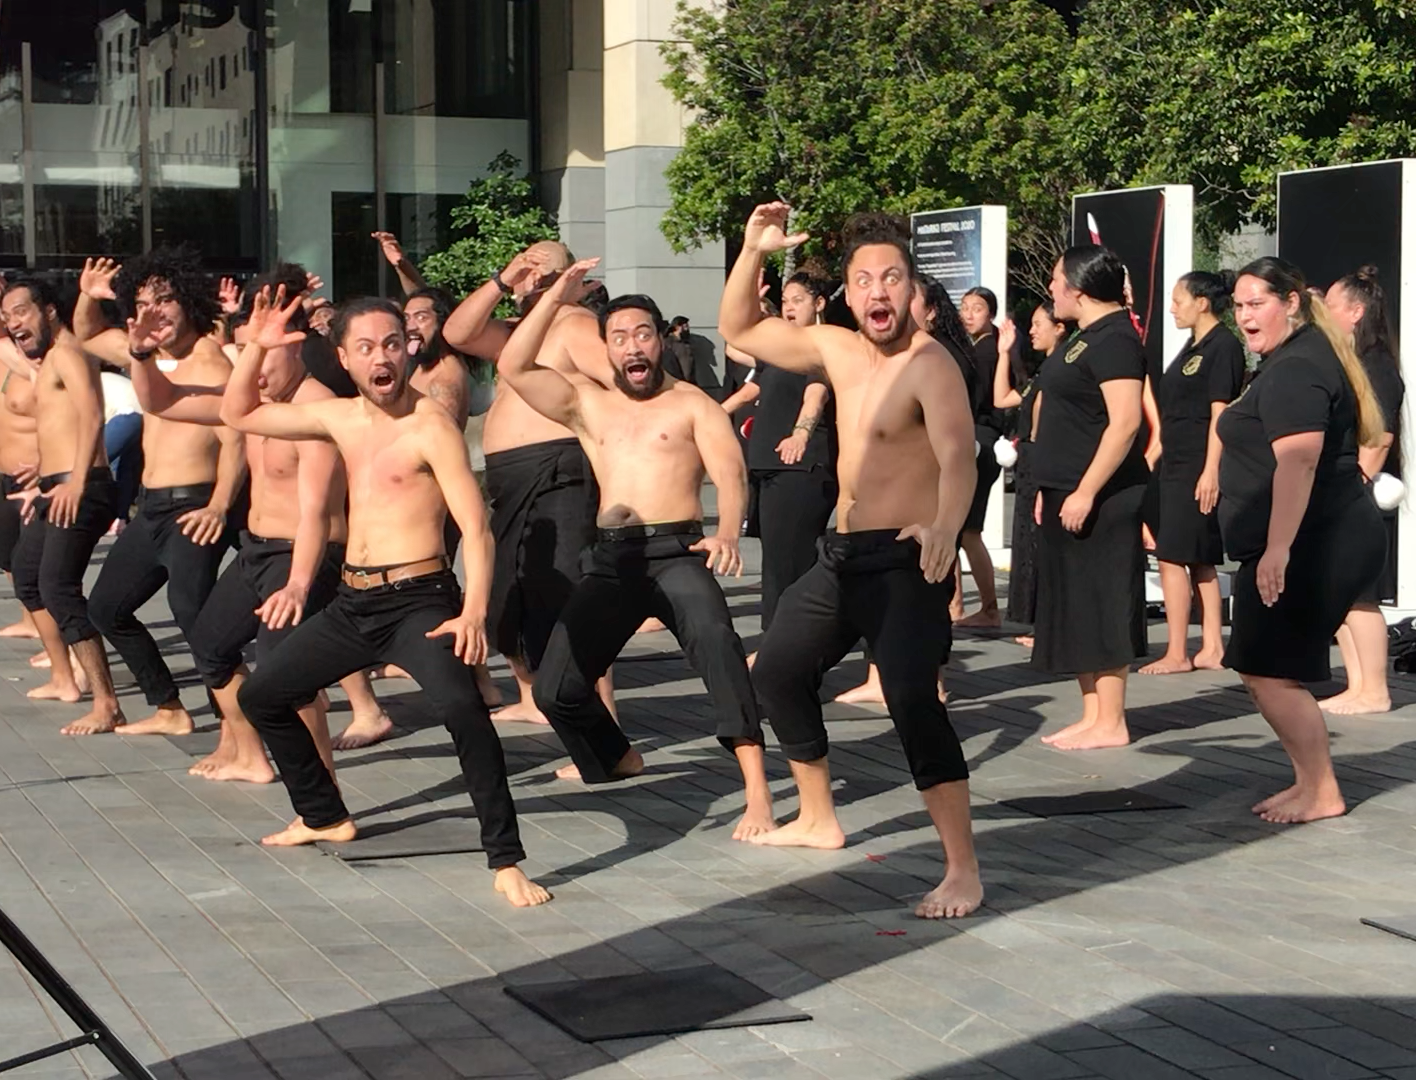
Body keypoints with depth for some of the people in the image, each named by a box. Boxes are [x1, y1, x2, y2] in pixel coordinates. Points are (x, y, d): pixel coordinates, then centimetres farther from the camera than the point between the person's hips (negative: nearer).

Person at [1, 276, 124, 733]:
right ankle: (63, 679, 39)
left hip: (78, 492, -12)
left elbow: (91, 416, -24)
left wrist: (75, 482, -32)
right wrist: (42, 486, 29)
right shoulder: (48, 359, 20)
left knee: (58, 589, -21)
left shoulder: (66, 353, -10)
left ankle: (106, 706, -25)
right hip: (56, 489, 12)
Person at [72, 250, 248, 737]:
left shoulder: (208, 361, -13)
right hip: (151, 508, 10)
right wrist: (88, 297, 9)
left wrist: (219, 506, -35)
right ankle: (169, 710, 27)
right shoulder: (147, 353, 13)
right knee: (106, 607, 17)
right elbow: (87, 336, 31)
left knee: (191, 613, -28)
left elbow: (235, 439, -23)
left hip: (192, 508, -10)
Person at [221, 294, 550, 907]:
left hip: (417, 602, -8)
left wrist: (474, 610, -31)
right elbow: (239, 415, 22)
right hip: (352, 604, 8)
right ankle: (323, 816, 37)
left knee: (460, 708, -33)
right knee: (259, 697, 19)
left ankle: (506, 862, -26)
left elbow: (476, 528, -17)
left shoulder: (429, 426, -11)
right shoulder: (340, 418, 10)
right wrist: (258, 348, 6)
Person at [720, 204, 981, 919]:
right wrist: (752, 251, 2)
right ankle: (817, 819, 40)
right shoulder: (837, 350, 6)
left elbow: (957, 459, -34)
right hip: (842, 556, 9)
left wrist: (945, 526, -54)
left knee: (913, 703, -24)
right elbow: (739, 330, 17)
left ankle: (963, 872, -20)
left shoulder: (929, 364, -18)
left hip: (904, 562, -9)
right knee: (777, 670, 22)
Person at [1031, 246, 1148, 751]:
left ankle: (1111, 723, 0)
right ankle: (1091, 715, 18)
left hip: (1099, 499, -10)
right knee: (1076, 611, 12)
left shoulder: (1113, 339, -15)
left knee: (1101, 609, -5)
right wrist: (1051, 488, 19)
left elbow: (1125, 421, -23)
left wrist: (1087, 491, -25)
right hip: (1068, 495, 10)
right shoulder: (1086, 337, 16)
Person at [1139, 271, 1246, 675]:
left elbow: (1220, 412, -17)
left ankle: (1176, 654, -5)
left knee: (1172, 557, -9)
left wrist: (1210, 471, -21)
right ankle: (1212, 648, 16)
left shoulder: (1223, 346, -12)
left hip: (1197, 469, -10)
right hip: (1175, 465, 10)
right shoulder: (1193, 347, 16)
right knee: (1200, 562, 11)